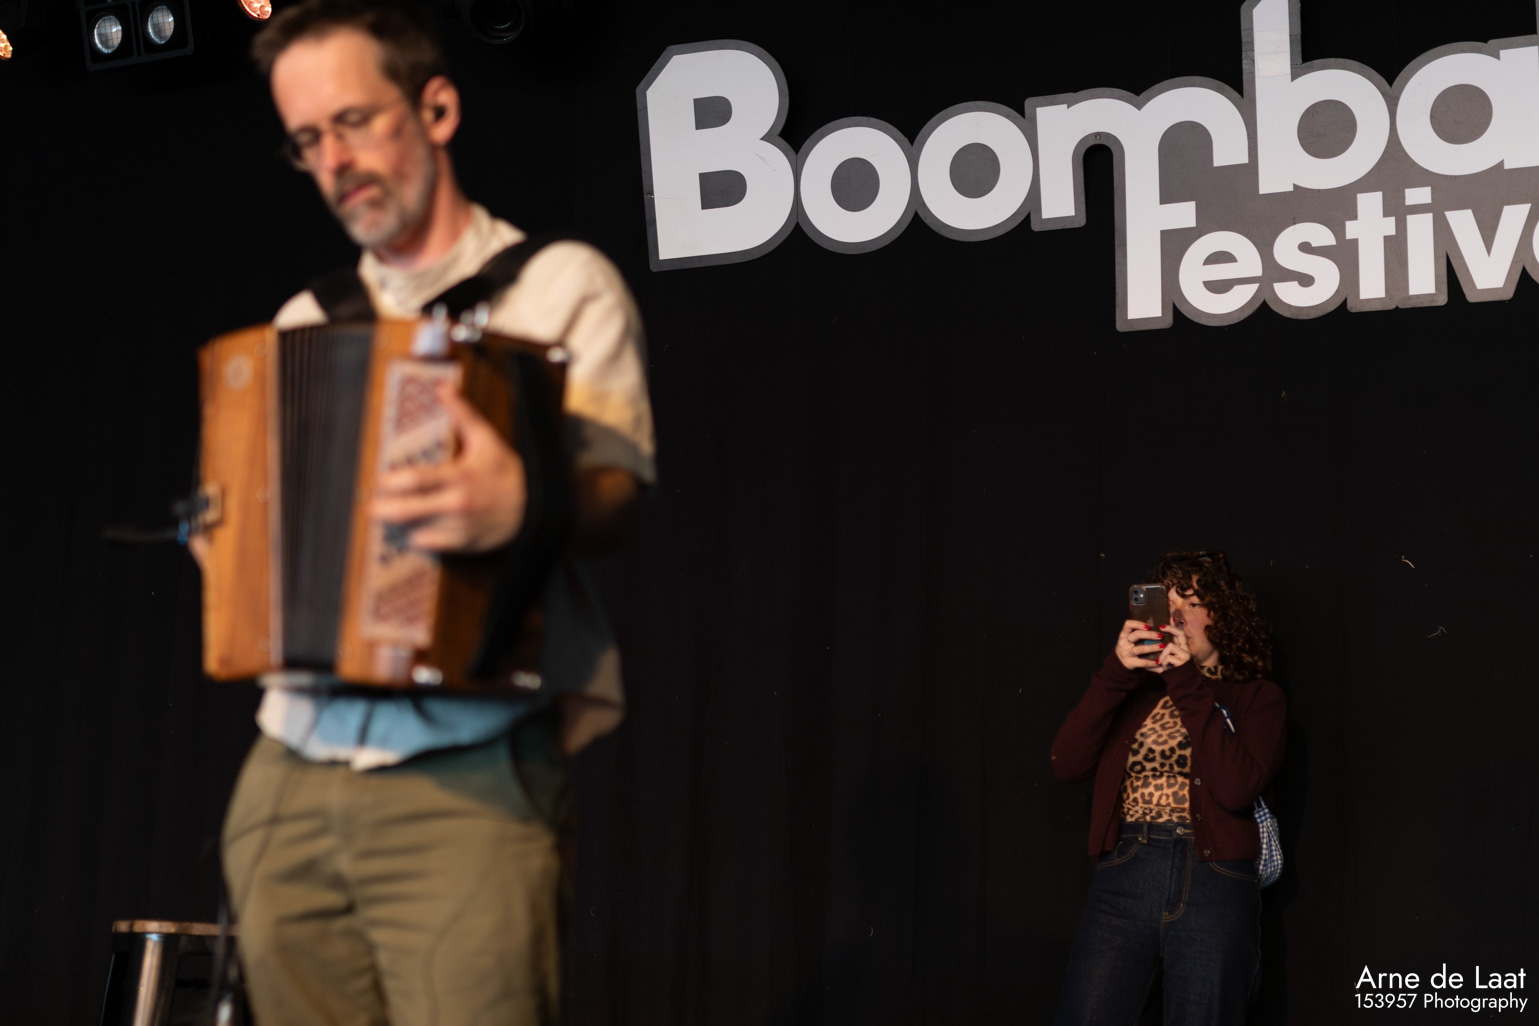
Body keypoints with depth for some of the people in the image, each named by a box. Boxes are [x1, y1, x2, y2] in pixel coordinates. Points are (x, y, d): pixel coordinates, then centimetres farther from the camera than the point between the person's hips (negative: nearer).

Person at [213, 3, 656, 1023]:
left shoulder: (562, 283, 4)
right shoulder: (304, 320, 20)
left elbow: (617, 484, -8)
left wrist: (521, 505, -29)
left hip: (467, 779, -5)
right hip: (287, 781, 5)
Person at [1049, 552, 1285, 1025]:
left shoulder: (1257, 697, 8)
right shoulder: (1134, 689, 15)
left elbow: (1237, 789, -10)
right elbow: (1067, 764, 1)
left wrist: (1189, 687, -9)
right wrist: (1114, 674, -8)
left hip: (1215, 885, -2)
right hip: (1124, 879, 2)